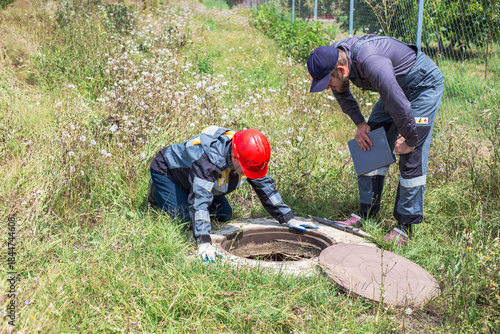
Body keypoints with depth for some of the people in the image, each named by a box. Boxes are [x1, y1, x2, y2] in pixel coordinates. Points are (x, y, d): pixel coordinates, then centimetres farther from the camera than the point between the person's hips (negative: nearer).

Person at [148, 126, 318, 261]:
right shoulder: (210, 159, -45)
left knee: (224, 216, 2)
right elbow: (199, 200, -47)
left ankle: (185, 192, 22)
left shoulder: (247, 158, -21)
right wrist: (204, 243, -53)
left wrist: (289, 219, -8)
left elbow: (266, 187, -8)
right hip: (166, 170, -7)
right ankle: (157, 192, 6)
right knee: (183, 219, -22)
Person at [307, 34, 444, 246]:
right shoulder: (333, 58, -13)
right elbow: (342, 94, 8)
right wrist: (360, 123, 1)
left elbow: (398, 104, -34)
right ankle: (366, 215, 9)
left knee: (412, 156, -13)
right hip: (397, 86, 8)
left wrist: (410, 139, -20)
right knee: (372, 145, 2)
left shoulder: (371, 62, -40)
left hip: (424, 84, -8)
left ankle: (405, 225, -4)